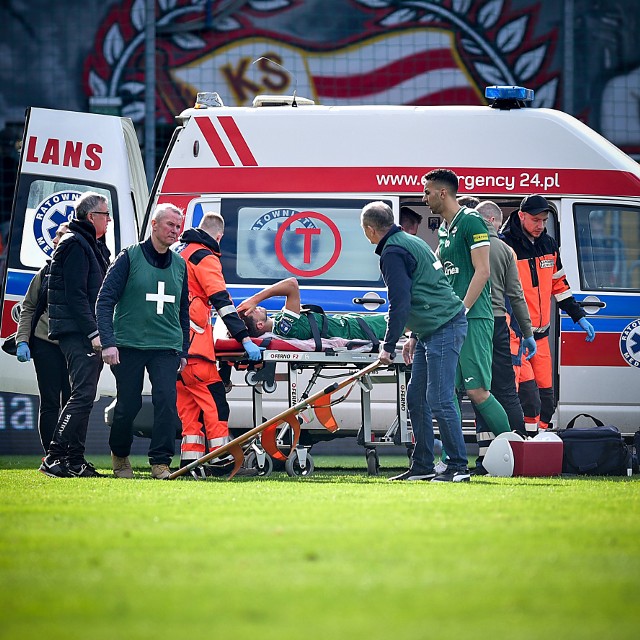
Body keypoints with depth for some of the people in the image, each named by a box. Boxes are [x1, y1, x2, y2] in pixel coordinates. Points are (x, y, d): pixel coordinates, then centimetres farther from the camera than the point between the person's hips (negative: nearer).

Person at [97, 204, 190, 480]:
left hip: (167, 347, 3)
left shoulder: (179, 264, 12)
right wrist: (108, 342, -14)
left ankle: (161, 462, -9)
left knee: (167, 401, -14)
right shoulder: (130, 257, -2)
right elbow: (105, 300, -5)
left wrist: (183, 350, 17)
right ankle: (120, 457, 25)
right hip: (129, 345, -3)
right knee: (127, 405, 1)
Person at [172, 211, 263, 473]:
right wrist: (245, 339, -20)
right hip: (192, 340, -9)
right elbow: (221, 301, -16)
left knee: (186, 400, 10)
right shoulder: (205, 258, -8)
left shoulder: (175, 251, 19)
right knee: (214, 398, -6)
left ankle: (190, 459, 7)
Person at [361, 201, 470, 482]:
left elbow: (400, 303, -18)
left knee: (439, 401, -12)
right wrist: (414, 336, 28)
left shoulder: (392, 253, -12)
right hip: (433, 330, 11)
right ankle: (422, 466, 15)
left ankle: (458, 466, -11)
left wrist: (388, 346, -12)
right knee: (416, 397, 12)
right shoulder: (411, 242, 20)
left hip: (444, 329, -11)